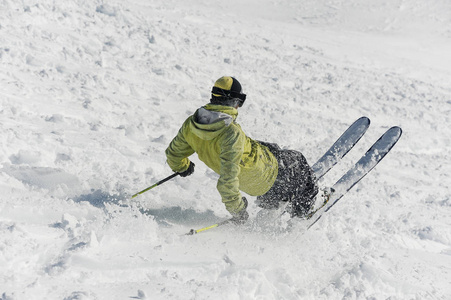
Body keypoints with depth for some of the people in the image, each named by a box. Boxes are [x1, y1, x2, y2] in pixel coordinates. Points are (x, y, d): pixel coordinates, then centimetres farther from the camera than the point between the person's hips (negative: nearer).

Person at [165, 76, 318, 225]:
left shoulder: (190, 124, -17)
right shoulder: (232, 133, -39)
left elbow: (174, 153, -1)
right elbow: (227, 178, -40)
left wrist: (182, 167, 22)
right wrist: (236, 209, -26)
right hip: (262, 178, -7)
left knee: (273, 149, 33)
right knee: (297, 159, 20)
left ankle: (268, 200, 48)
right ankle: (301, 209, 40)